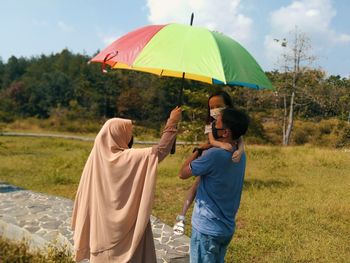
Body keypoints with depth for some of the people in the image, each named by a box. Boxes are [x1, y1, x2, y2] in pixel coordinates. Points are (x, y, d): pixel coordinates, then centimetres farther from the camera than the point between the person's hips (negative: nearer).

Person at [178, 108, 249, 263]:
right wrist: (205, 149, 5)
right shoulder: (240, 156, -1)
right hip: (226, 228, 8)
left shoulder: (214, 154, -25)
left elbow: (183, 173, -12)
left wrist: (198, 150, -2)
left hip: (207, 229, -7)